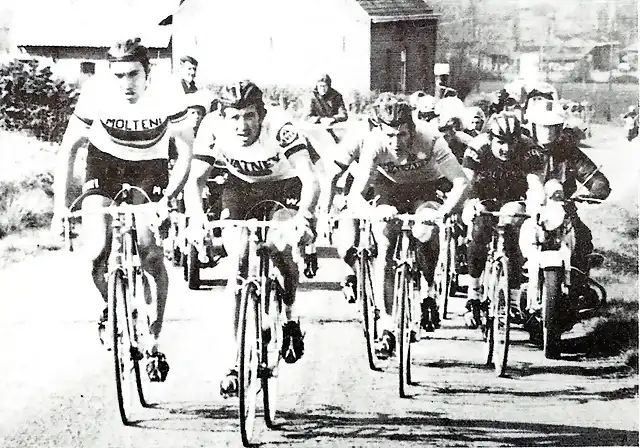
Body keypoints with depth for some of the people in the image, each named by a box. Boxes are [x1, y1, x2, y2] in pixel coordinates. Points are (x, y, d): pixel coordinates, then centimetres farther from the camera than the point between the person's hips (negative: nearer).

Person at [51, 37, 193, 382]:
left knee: (150, 252, -16)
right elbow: (69, 148, -11)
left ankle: (152, 344, -2)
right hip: (104, 163, 0)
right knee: (97, 251, -19)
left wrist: (169, 195, -28)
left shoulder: (168, 95, -24)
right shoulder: (96, 94, -23)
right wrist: (60, 206, -14)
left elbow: (185, 151, -14)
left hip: (149, 168, 0)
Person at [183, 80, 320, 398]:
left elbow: (310, 179, -42)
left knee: (281, 246, -25)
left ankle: (289, 318, 6)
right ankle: (237, 360, -9)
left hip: (284, 186, -1)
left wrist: (304, 216, -60)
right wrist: (196, 213, -47)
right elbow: (195, 179, -27)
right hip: (240, 187, 2)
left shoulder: (280, 127, -34)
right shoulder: (213, 128, -26)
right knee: (238, 262, -15)